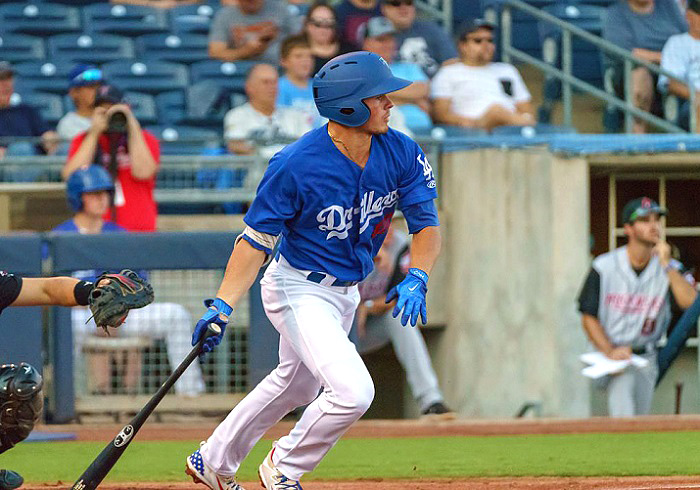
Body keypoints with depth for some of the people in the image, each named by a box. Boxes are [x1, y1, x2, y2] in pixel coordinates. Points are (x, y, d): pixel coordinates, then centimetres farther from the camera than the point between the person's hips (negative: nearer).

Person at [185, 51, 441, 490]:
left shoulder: (401, 153, -12)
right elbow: (257, 239, -20)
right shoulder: (296, 165, -27)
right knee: (352, 391, -22)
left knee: (296, 385, 25)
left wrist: (416, 279, -25)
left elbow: (427, 224, -6)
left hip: (344, 291, 8)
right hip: (298, 290, -8)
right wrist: (223, 305, -29)